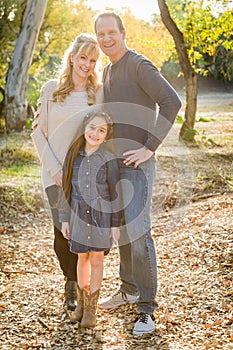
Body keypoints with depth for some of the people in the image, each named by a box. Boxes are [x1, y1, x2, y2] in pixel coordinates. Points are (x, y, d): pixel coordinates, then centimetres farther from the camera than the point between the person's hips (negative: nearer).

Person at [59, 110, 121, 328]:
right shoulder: (74, 156, -1)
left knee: (96, 259, 5)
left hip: (101, 214, -2)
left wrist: (115, 224, -3)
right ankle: (81, 303, 30)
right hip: (79, 213, 2)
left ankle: (91, 308, 19)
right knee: (82, 258, 13)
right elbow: (67, 189, 5)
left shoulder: (108, 159, -9)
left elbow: (114, 193, -4)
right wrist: (64, 219, 4)